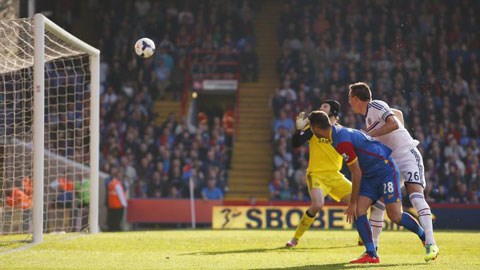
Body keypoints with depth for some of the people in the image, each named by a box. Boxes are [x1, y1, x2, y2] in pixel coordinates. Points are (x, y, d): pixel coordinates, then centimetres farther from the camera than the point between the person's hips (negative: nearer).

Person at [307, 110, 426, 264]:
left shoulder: (342, 142, -25)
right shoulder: (337, 132, 5)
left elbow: (357, 173, -20)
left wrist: (352, 203, -12)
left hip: (385, 169, -9)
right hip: (370, 175, 9)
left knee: (395, 216, -15)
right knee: (358, 211, -7)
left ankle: (425, 236, 8)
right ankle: (371, 255, -9)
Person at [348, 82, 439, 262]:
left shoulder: (376, 106, -11)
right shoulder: (369, 114, 15)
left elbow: (394, 124, -27)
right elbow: (398, 113, 29)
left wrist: (368, 134, -21)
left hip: (407, 154, -9)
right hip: (389, 161, 9)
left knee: (416, 195, -23)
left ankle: (430, 244, -28)